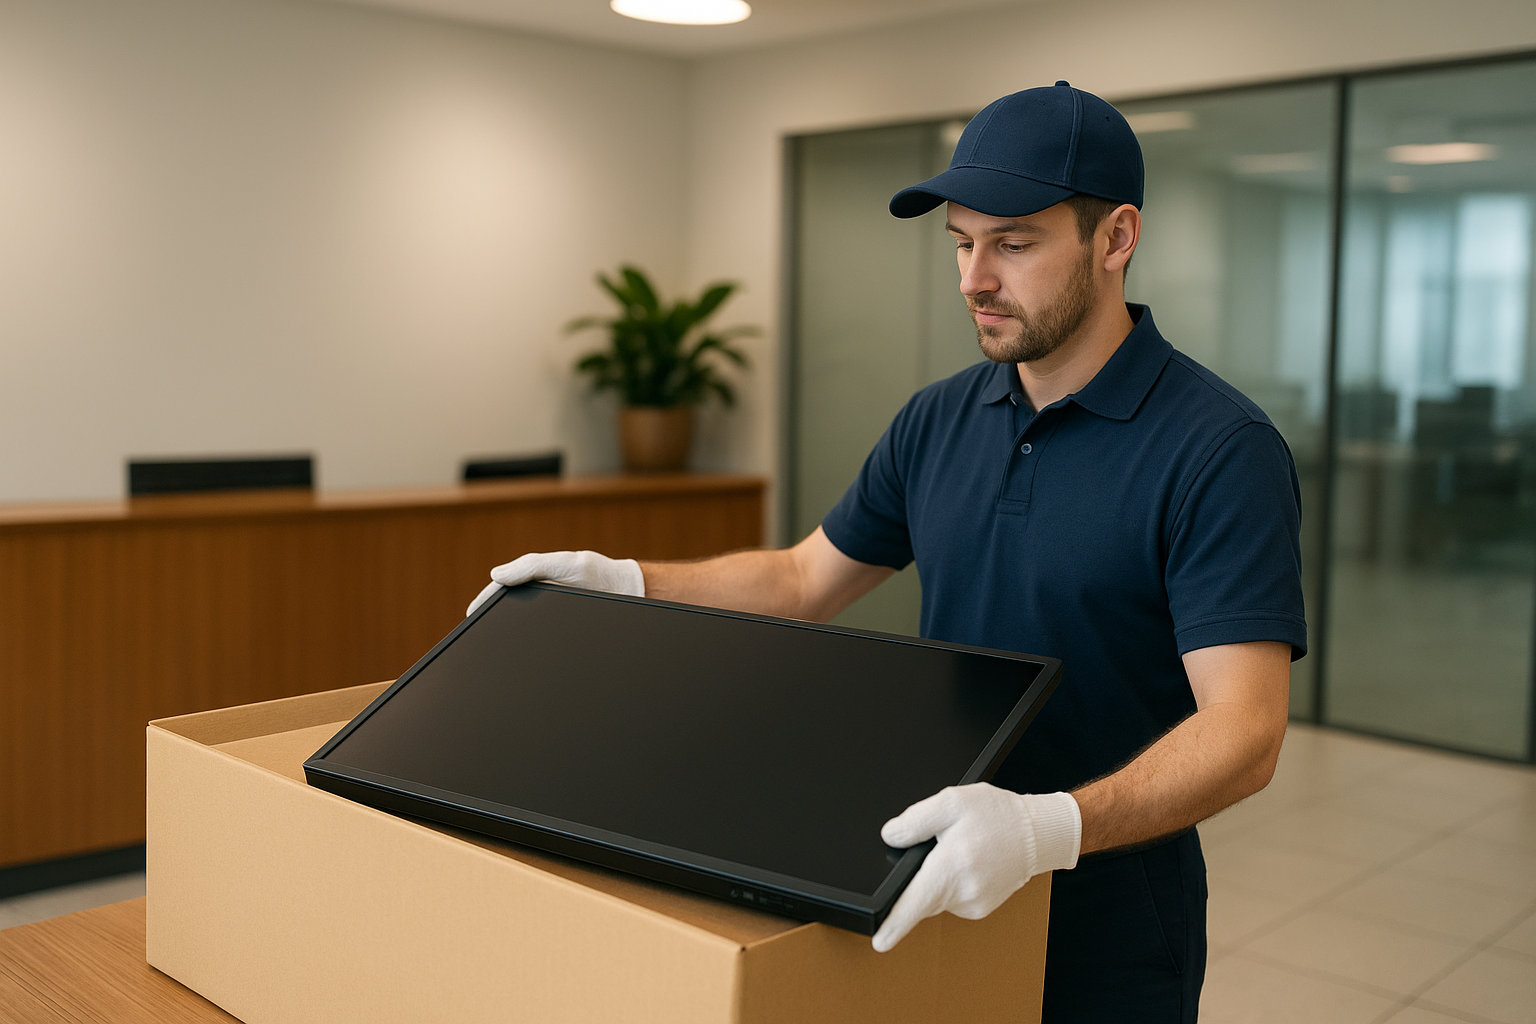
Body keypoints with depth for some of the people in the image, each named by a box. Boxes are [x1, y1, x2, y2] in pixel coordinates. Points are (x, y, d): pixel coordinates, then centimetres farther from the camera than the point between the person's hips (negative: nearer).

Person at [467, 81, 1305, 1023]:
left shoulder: (1221, 450, -19)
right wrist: (625, 583, 0)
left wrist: (1046, 827, -42)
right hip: (938, 906, 6)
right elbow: (804, 581, 12)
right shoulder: (941, 419, 2)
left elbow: (1244, 732, -26)